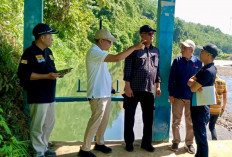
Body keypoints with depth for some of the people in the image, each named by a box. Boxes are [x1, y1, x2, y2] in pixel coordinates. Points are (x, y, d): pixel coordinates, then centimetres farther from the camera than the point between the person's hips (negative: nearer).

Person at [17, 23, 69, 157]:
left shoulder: (48, 52, 15)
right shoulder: (30, 53, -13)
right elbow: (24, 74, -19)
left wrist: (57, 73, 3)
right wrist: (47, 76, -22)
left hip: (50, 95, 9)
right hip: (38, 96, -9)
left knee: (50, 123, 17)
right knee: (38, 125, 1)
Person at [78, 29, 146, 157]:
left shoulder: (99, 52, 14)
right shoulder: (94, 52, -19)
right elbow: (117, 58, -29)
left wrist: (108, 85, 17)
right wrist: (134, 47, -22)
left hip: (105, 92, 10)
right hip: (98, 94, -10)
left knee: (104, 120, 16)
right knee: (95, 121, -3)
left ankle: (99, 143, 30)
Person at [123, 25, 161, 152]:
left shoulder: (156, 51, 13)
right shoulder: (135, 50, -2)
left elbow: (157, 69, 17)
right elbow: (127, 69, -6)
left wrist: (158, 86, 12)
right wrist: (127, 86, -12)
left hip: (149, 90, 4)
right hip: (133, 89, -4)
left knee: (148, 118, 9)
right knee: (129, 117, 6)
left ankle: (146, 142, 25)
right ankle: (129, 142, 21)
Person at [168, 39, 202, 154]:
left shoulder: (198, 62, -3)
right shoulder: (177, 61, -2)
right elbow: (171, 78, 0)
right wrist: (171, 94, -3)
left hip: (192, 97, 0)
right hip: (178, 96, 0)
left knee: (190, 122, 10)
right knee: (176, 120, 9)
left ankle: (189, 143, 25)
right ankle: (176, 141, 24)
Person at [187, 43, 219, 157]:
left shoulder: (208, 71, -20)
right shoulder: (205, 68, 12)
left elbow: (193, 88, -22)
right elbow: (189, 81, 6)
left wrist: (194, 83, -2)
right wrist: (195, 84, -14)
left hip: (200, 108, -10)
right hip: (198, 106, 10)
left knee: (201, 137, -1)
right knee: (199, 135, 20)